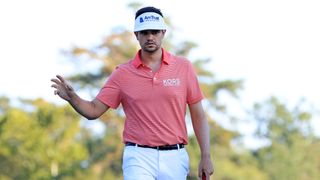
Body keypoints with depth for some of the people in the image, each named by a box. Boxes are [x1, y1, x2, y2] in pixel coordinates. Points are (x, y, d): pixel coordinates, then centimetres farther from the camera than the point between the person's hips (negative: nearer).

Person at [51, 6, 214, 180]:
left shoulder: (183, 67, 5)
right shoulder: (122, 74, 4)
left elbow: (198, 115, 7)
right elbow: (94, 110, 3)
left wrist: (206, 156, 0)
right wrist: (72, 97, -18)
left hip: (175, 158, 1)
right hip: (139, 157, -1)